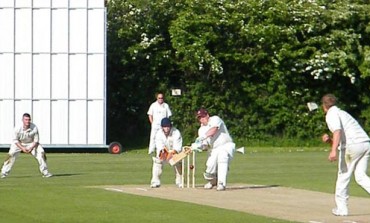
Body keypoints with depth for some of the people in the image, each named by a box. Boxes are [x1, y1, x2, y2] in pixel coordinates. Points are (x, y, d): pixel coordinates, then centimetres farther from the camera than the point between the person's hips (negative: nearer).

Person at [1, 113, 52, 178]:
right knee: (11, 154, -20)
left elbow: (36, 140, -13)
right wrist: (22, 148, -27)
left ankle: (45, 172, 2)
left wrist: (31, 148, -27)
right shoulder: (18, 128, -28)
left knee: (41, 153, -13)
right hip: (19, 144, -1)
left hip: (32, 144, 1)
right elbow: (15, 140, -17)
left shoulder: (34, 128, -25)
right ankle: (4, 173, -8)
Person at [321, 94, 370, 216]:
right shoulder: (342, 113, 31)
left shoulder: (331, 114, 2)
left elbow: (337, 131, -19)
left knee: (343, 176, 4)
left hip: (352, 145, -8)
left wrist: (333, 150, -29)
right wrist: (329, 140, 16)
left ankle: (341, 208, 8)